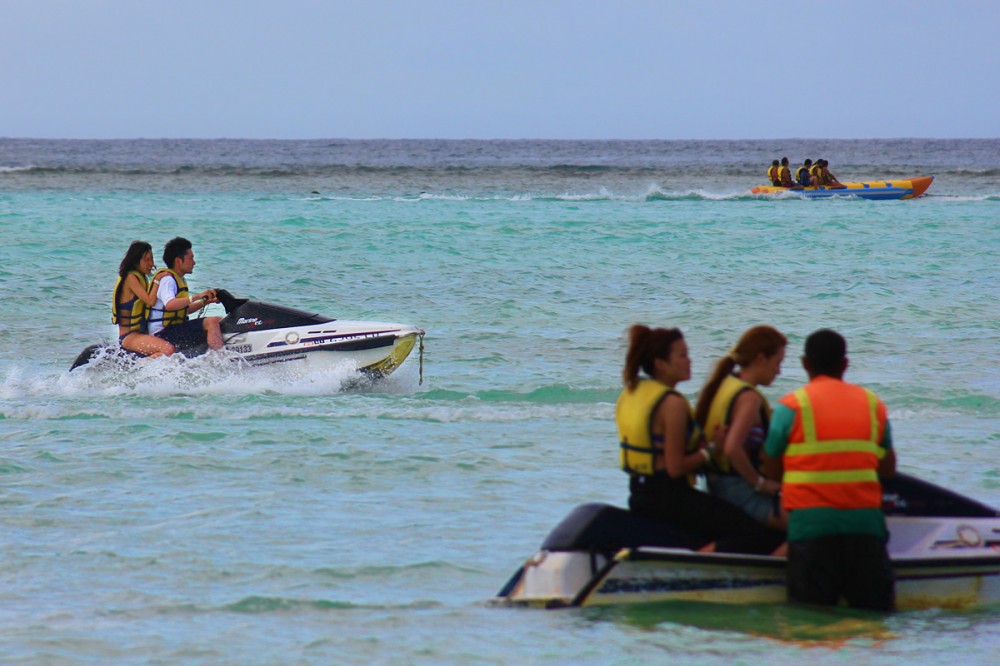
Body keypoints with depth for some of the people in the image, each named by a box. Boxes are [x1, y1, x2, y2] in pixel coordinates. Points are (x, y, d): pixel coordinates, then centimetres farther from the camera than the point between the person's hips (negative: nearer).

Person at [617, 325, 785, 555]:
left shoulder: (628, 394, 12)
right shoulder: (673, 403, -16)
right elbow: (675, 467, -19)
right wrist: (707, 453, -4)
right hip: (669, 498, -10)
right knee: (755, 535, -18)